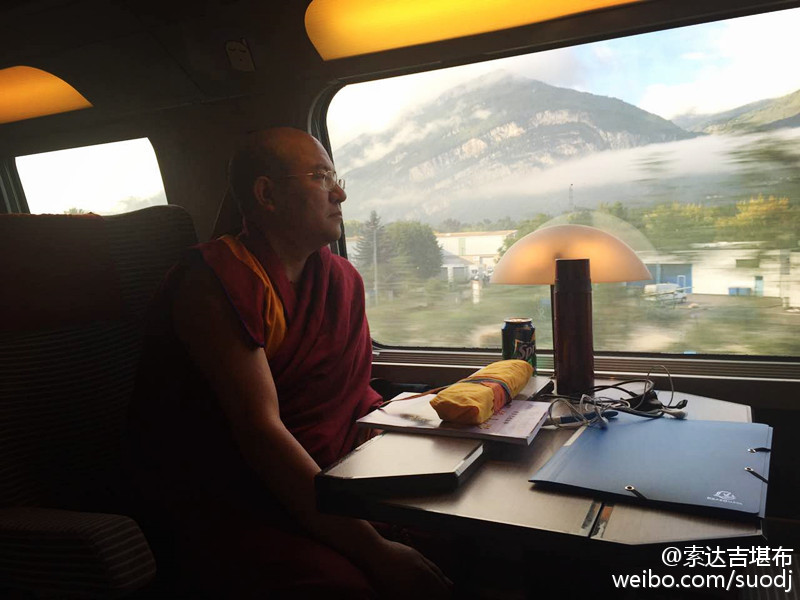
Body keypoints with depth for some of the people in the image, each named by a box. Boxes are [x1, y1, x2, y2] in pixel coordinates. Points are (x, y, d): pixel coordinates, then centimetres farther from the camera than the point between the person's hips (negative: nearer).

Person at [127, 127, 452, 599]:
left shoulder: (343, 280, 9)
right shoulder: (219, 281, -14)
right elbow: (260, 431, -22)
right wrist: (371, 548, -25)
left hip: (318, 488, 6)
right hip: (219, 510, -6)